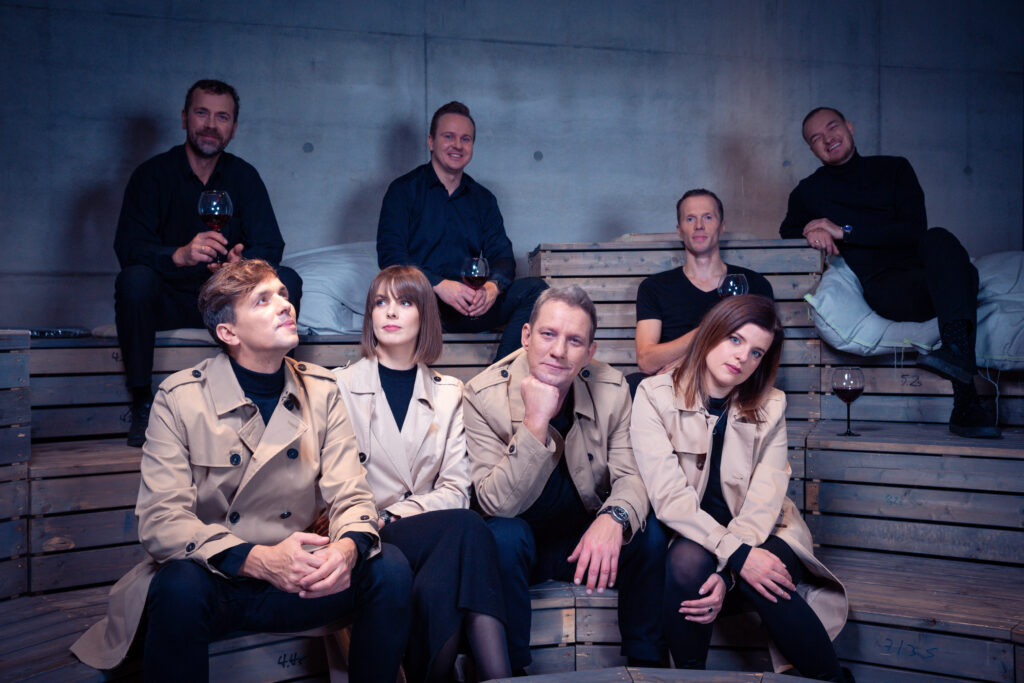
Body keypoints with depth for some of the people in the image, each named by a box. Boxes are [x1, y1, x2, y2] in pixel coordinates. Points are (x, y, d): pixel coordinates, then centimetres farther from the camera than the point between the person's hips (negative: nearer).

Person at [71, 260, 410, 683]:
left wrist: (347, 548, -28)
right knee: (181, 585, -36)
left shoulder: (321, 390, 4)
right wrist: (259, 560, -31)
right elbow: (160, 520, -15)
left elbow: (350, 496, -2)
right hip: (214, 580, -3)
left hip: (294, 581, 3)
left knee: (389, 566, -21)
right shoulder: (180, 398, -7)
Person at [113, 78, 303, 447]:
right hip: (169, 302, -2)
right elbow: (127, 246, -19)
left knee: (286, 281, -22)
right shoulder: (152, 174, -6)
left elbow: (271, 246, -7)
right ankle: (141, 403, -18)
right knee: (134, 278, -33)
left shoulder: (244, 177, 2)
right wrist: (180, 255, -41)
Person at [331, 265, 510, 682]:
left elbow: (456, 489, 4)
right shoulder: (340, 387, 10)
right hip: (366, 539, -2)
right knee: (467, 528, -32)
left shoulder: (449, 394, 16)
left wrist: (394, 515, -12)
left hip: (431, 534, 2)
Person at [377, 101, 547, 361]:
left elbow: (502, 254, 11)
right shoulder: (404, 190, 7)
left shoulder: (483, 199, 20)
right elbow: (390, 254, -6)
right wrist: (439, 285, -22)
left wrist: (493, 286, -15)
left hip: (471, 308, 4)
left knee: (535, 289, -20)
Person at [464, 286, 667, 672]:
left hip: (588, 539, 3)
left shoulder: (612, 390, -8)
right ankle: (510, 669, -16)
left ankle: (645, 666, -2)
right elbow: (497, 504, -25)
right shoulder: (483, 396, -18)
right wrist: (536, 421, -37)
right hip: (519, 544, -2)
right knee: (505, 535, -33)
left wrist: (614, 518, -35)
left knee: (651, 536, -22)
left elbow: (631, 476, -10)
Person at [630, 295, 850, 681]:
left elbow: (765, 497, -9)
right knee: (688, 561, -34)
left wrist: (728, 574, -25)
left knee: (763, 579, -31)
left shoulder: (769, 407, 3)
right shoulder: (655, 396, -6)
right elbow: (669, 495, -16)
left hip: (756, 535, 2)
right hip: (691, 536, -1)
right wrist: (737, 555, -28)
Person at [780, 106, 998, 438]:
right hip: (882, 285, -2)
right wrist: (810, 234, -7)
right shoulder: (808, 192, 21)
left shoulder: (894, 169, 17)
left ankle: (956, 349, -53)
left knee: (939, 239, -36)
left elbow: (914, 230, 3)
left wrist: (845, 231, -6)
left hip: (923, 270, 2)